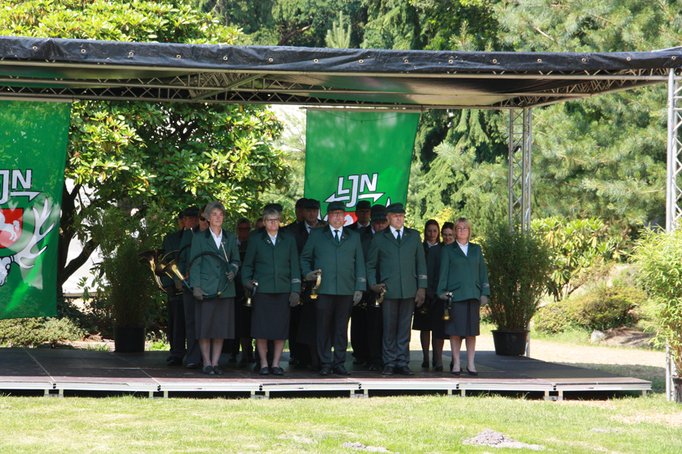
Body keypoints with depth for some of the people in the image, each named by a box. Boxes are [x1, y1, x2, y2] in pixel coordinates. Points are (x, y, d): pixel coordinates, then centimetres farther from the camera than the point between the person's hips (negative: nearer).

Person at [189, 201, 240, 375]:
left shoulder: (230, 238, 14)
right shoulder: (199, 238, 5)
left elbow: (236, 260, 17)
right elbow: (194, 263, 2)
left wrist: (233, 270, -5)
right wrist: (196, 286, -7)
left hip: (225, 289, 3)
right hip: (206, 288, -3)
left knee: (222, 328, 1)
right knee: (205, 328, -4)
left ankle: (215, 363, 6)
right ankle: (207, 363, 1)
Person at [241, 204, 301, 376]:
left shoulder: (288, 240, 12)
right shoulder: (256, 240, 9)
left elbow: (294, 267, 10)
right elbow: (247, 265, 15)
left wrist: (295, 291, 2)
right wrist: (247, 281, -2)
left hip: (283, 291, 1)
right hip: (262, 290, -1)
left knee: (281, 329, -2)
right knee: (261, 329, -4)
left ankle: (276, 363, 5)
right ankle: (264, 363, 5)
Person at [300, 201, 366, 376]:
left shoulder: (354, 237, 15)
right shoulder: (316, 235, 12)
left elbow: (360, 264, 12)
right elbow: (304, 258, 17)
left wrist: (359, 288, 5)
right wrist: (307, 273, -1)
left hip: (346, 290, 1)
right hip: (323, 289, -1)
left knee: (341, 328, 3)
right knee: (323, 328, -3)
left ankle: (339, 363, 8)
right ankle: (325, 363, 3)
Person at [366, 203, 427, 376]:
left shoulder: (414, 236, 13)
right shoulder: (379, 239, 10)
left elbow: (420, 263, 12)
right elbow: (371, 265, 14)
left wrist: (422, 287, 5)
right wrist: (373, 284, -1)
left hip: (409, 290, 1)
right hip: (388, 290, -1)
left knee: (405, 328, 2)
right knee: (389, 328, -2)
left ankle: (402, 363, 6)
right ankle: (389, 363, 4)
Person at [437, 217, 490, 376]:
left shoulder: (476, 249, 15)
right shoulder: (448, 250, 8)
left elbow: (483, 272, 14)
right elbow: (443, 272, 5)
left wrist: (484, 293, 6)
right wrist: (442, 292, -4)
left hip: (473, 294, 2)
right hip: (455, 295, -2)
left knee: (472, 330, 2)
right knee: (455, 330, -3)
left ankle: (471, 364, 5)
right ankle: (456, 364, 2)